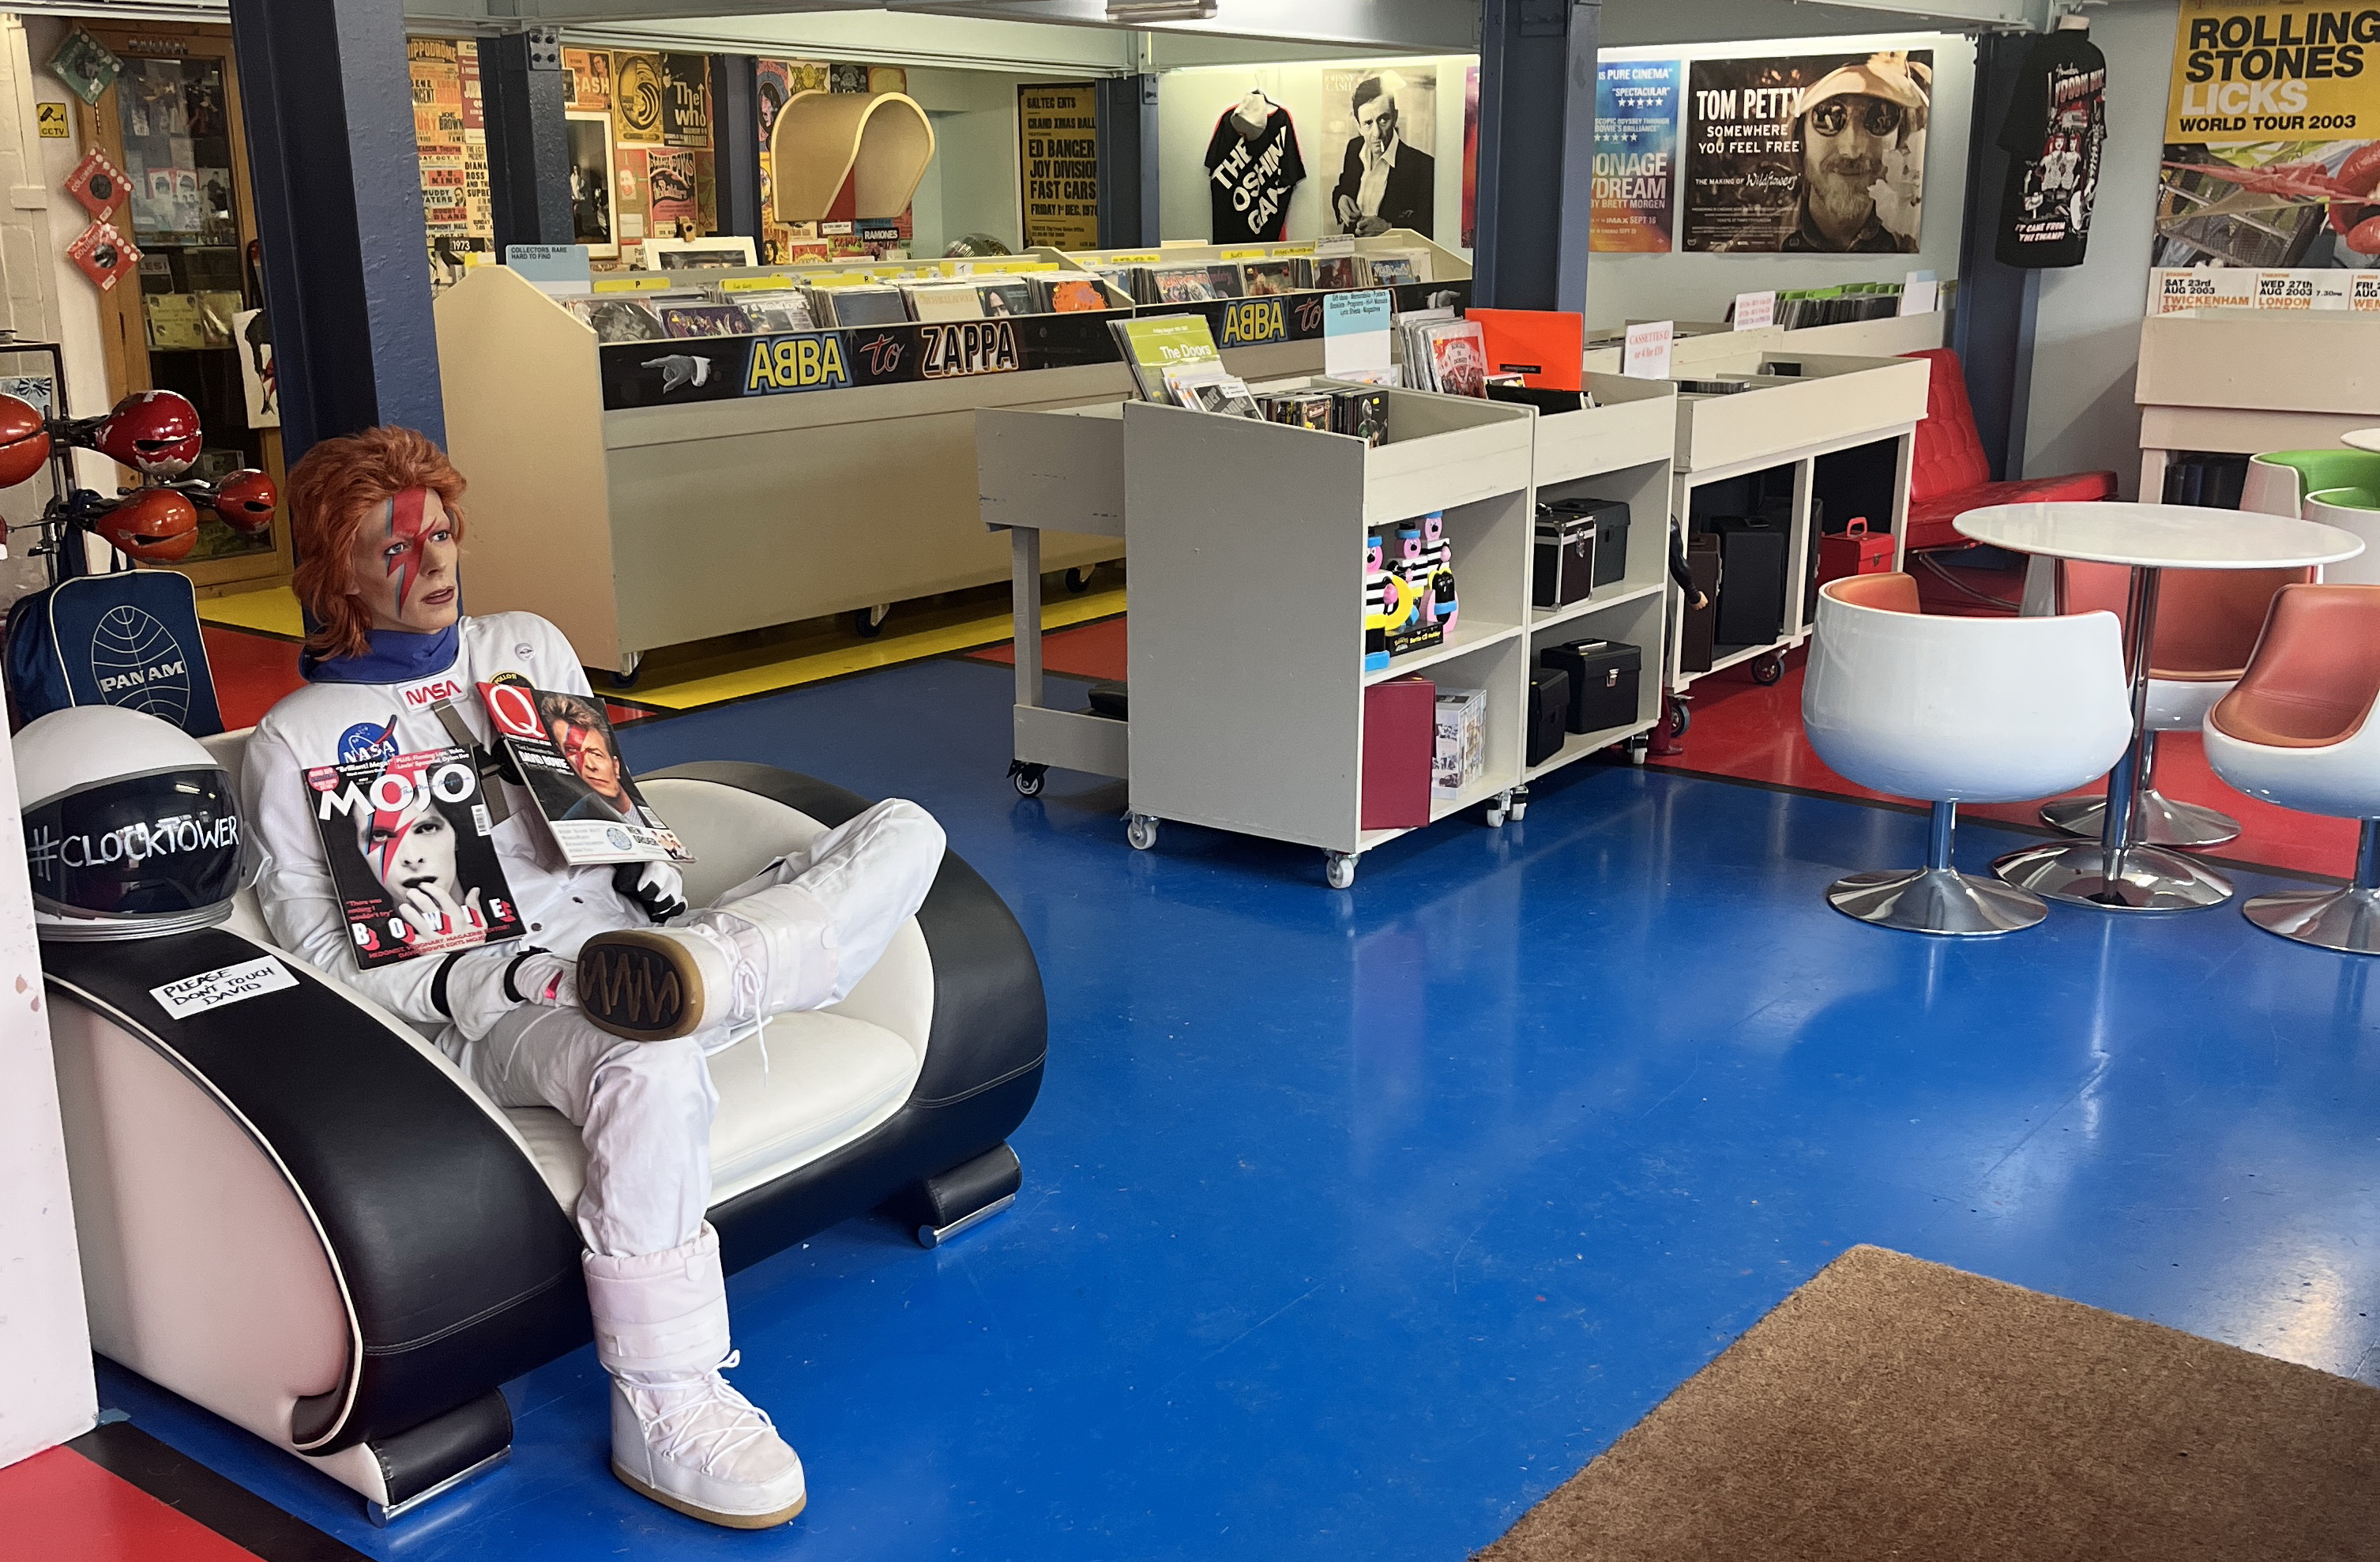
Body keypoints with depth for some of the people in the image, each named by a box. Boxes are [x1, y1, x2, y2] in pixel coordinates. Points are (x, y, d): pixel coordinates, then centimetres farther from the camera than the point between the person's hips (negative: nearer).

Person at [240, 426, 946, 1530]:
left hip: (621, 941, 6)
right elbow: (315, 960, 3)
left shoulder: (526, 646, 22)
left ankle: (705, 970, -39)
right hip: (492, 1018, -5)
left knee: (905, 833, -12)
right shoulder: (296, 741, 8)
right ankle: (660, 1414, -31)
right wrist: (464, 984, -15)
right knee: (651, 1071, -42)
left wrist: (643, 870, 3)